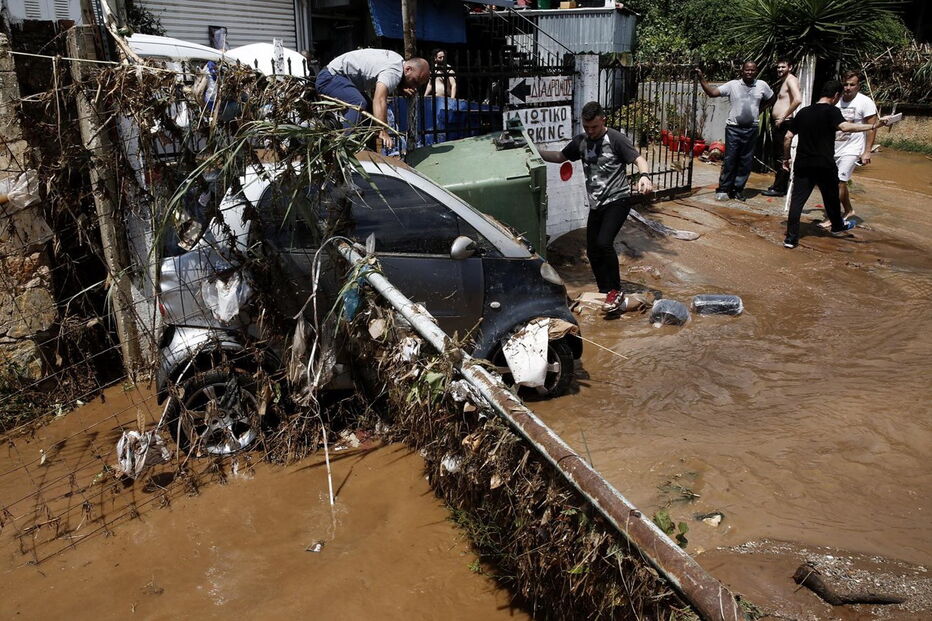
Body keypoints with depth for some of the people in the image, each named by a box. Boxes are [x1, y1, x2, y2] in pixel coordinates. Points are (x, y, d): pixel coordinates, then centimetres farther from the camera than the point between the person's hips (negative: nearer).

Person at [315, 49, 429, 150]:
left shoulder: (399, 60, 3)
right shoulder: (394, 71, -28)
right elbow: (380, 99, -41)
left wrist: (402, 89, -13)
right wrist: (383, 132, -50)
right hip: (330, 77, -11)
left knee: (370, 109, 11)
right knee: (359, 104, -32)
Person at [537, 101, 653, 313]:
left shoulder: (616, 139, -10)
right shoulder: (581, 141, 9)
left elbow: (639, 159, -18)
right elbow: (560, 157, 23)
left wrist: (645, 175, -39)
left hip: (617, 200, -7)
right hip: (596, 204, 7)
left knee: (604, 242, -24)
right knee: (593, 251, 8)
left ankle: (615, 290, -7)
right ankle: (605, 293, 25)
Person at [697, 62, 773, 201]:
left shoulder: (762, 85, 3)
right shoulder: (732, 85, -4)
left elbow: (769, 99, 22)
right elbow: (712, 93, -10)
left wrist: (757, 111, 13)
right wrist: (701, 79, -20)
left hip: (751, 129, 3)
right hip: (734, 128, -3)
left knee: (746, 161, 6)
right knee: (730, 159, -3)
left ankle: (738, 189, 16)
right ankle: (723, 188, 6)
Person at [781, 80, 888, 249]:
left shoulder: (803, 112, 9)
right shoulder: (832, 111, -7)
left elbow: (789, 136, 10)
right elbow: (845, 126, -26)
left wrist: (787, 157, 20)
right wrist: (873, 126, -25)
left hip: (802, 165, 3)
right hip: (824, 165, -3)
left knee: (797, 200, 0)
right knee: (831, 197, 18)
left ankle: (791, 238, -6)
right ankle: (837, 226, 40)